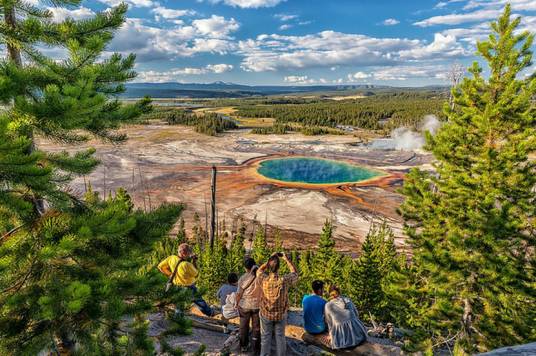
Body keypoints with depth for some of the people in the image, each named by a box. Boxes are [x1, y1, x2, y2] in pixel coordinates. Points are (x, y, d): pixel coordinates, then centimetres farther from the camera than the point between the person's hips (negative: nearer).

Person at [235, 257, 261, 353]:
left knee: (244, 326, 20)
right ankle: (256, 349, 26)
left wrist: (237, 303, 8)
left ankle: (244, 346, 35)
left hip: (244, 305, 0)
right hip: (257, 305, 0)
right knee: (256, 327, 15)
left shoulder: (243, 278, -16)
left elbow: (239, 294, -10)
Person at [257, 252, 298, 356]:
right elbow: (295, 272, -3)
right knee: (280, 337, 17)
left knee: (265, 338, 16)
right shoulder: (285, 280, -24)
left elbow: (259, 270, 2)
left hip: (266, 314, 0)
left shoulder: (263, 280, -22)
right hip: (281, 315, 0)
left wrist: (270, 260, -4)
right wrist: (286, 259, -3)